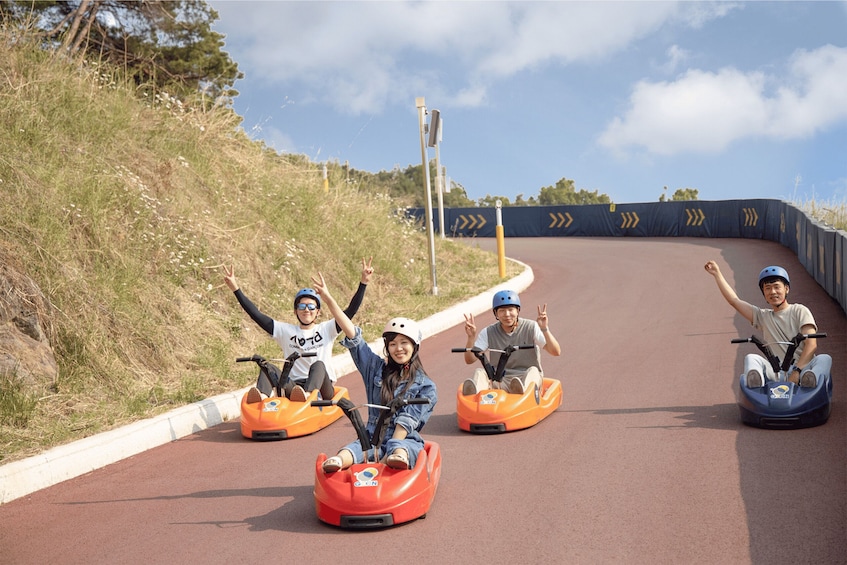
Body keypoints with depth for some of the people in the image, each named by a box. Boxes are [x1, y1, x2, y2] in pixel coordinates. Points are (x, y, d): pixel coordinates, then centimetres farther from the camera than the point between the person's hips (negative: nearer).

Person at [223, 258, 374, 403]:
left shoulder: (326, 329, 12)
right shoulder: (286, 331, 15)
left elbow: (351, 311, 0)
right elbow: (256, 315, 9)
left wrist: (363, 283, -11)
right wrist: (236, 290, 2)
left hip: (322, 388, -2)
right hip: (293, 386, 2)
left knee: (318, 365, -32)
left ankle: (306, 394, -63)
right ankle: (261, 395, -54)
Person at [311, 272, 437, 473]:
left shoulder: (426, 386, 5)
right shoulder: (377, 368, 15)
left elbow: (407, 421, -6)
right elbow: (352, 336, 9)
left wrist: (390, 452, -20)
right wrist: (328, 299, 2)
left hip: (406, 441, -2)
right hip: (373, 439, 2)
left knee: (398, 449, -39)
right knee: (354, 449, -33)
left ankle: (397, 458, -73)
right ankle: (337, 462, -65)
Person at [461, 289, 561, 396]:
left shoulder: (531, 328, -2)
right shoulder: (489, 333, 5)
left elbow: (556, 352, -12)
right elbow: (469, 359, -1)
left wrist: (545, 330, -27)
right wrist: (471, 337, -18)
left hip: (527, 379, -1)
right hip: (499, 380, 2)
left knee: (533, 371, -32)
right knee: (479, 372, -25)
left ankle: (521, 389, -66)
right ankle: (474, 390, -60)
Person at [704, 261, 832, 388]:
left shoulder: (800, 311, 9)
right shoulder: (763, 316, 22)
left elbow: (811, 345, -4)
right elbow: (734, 301, 18)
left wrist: (797, 371, -18)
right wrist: (717, 274, 17)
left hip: (803, 367, -2)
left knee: (824, 359, -30)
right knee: (751, 358, -23)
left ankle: (808, 381, -60)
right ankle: (756, 382, -54)